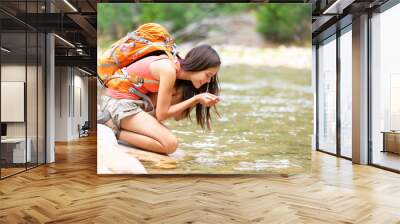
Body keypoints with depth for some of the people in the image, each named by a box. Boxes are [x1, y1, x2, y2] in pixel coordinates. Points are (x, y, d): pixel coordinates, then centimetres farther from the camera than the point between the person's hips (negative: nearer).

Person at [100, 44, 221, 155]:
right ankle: (115, 132, -9)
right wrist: (196, 98, -15)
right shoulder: (169, 70, -21)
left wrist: (199, 99, -8)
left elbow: (177, 116, 5)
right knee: (171, 144, -17)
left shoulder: (180, 70, 6)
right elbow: (162, 114, -17)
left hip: (129, 101, 9)